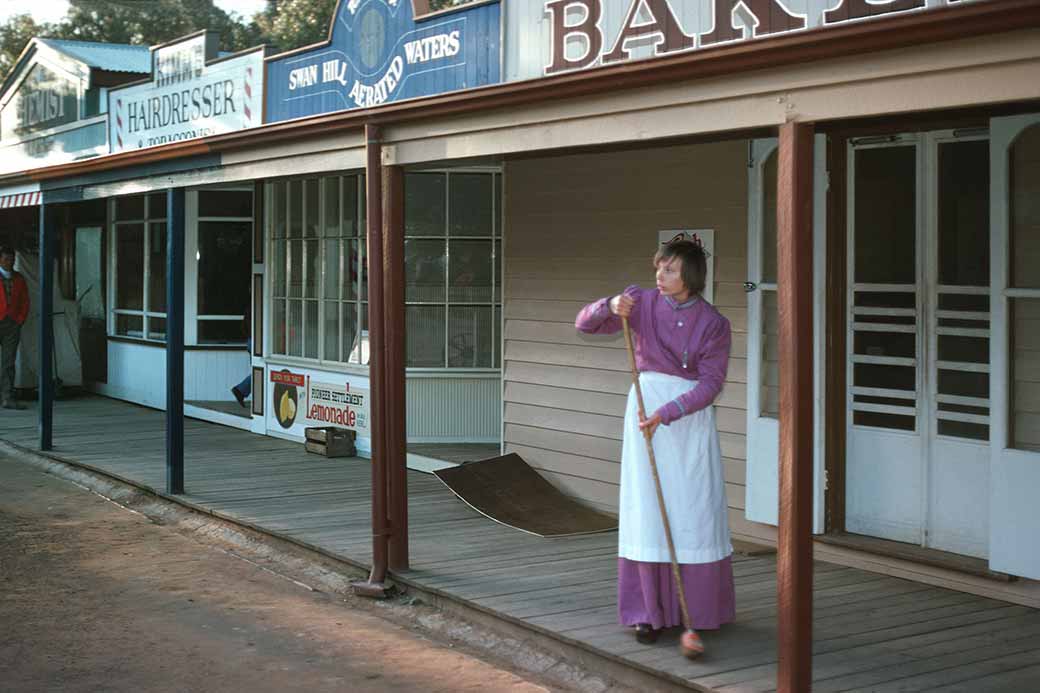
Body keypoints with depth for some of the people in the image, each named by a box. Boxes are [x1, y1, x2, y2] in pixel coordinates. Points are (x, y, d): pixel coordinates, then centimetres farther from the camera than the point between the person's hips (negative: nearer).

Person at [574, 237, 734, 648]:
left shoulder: (714, 324, -5)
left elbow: (710, 382, -10)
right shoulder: (642, 303, 0)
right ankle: (650, 612, 5)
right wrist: (610, 306, -23)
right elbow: (585, 324, -1)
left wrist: (666, 413, -22)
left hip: (691, 418, -1)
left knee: (696, 511, 4)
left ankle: (702, 607, 21)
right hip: (646, 409, 1)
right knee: (646, 512, -1)